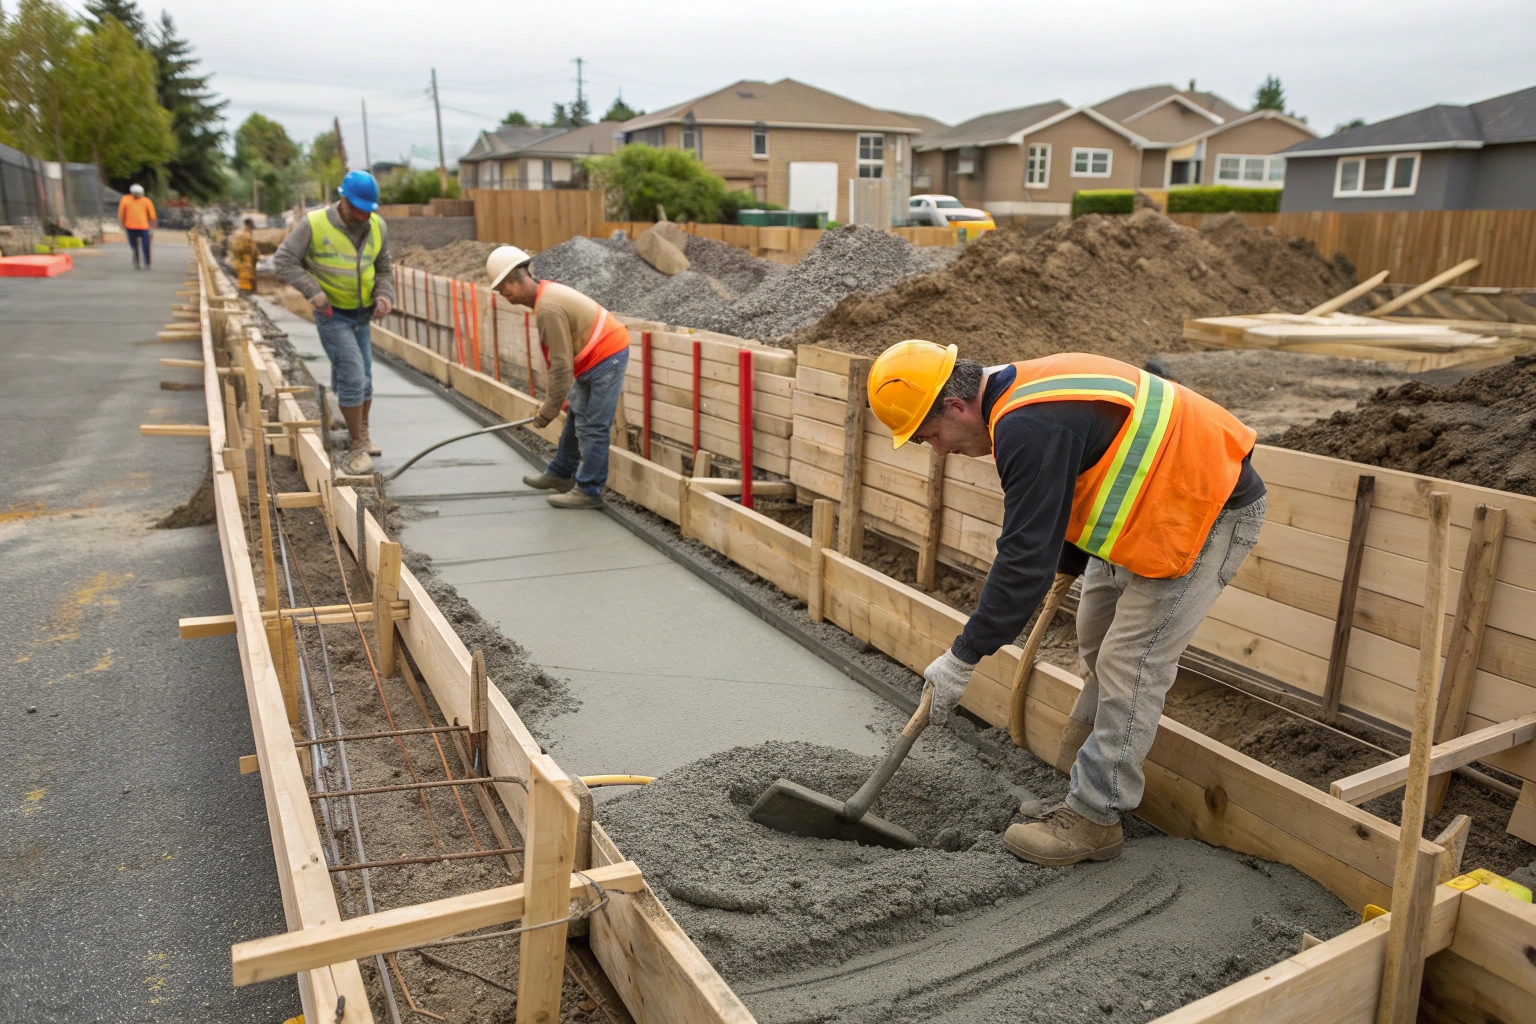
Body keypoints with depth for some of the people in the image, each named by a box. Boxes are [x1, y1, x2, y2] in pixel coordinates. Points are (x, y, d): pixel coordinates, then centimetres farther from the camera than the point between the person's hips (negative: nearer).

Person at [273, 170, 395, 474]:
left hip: (360, 315, 5)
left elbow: (383, 270, 7)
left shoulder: (377, 227, -3)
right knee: (353, 375, -13)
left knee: (363, 380, 14)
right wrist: (313, 291, -21)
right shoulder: (313, 224, -15)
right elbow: (283, 261, -11)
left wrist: (385, 297, -12)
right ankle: (359, 446, -3)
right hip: (332, 314, -5)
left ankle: (362, 436, 33)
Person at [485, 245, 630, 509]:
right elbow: (558, 359, 12)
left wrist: (550, 408, -14)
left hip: (606, 358, -11)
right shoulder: (546, 294, 8)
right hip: (597, 358, 11)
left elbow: (561, 364, -22)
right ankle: (560, 475, 32)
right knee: (577, 418, 19)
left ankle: (588, 491, 1)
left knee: (592, 427, -7)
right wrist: (552, 400, 14)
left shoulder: (548, 308, -24)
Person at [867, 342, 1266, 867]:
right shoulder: (1023, 388, 3)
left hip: (1213, 513, -11)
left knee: (1130, 663, -8)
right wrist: (1068, 563, 32)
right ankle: (1088, 766, 35)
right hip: (1155, 507, 11)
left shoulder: (1029, 428, -29)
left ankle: (1093, 820, 3)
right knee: (1098, 636, 19)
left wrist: (962, 658, -22)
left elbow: (1025, 558, -29)